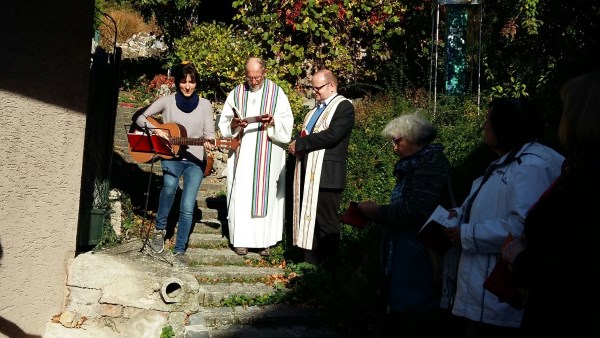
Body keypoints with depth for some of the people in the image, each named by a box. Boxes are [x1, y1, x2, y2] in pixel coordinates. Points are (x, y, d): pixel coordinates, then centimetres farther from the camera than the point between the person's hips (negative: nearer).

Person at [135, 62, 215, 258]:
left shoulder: (204, 104, 3)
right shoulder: (167, 101, 2)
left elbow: (209, 132, -1)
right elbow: (141, 118, 6)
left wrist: (208, 142, -23)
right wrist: (156, 130, -12)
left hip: (195, 160, 1)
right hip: (171, 156, -1)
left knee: (187, 209, -5)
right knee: (170, 186, -33)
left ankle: (179, 251, 9)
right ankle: (160, 229, -10)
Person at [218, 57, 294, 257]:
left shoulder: (277, 93, 2)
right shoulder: (236, 94, 8)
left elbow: (287, 123, -1)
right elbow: (224, 122, 8)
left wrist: (273, 122, -20)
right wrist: (234, 124, -13)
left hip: (268, 156, -1)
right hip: (242, 154, 2)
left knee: (266, 193, 0)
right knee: (241, 195, 0)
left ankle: (265, 240, 7)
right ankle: (241, 238, 7)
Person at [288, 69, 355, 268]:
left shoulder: (344, 107, -6)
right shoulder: (317, 108, 20)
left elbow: (331, 135, -19)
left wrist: (300, 143, -13)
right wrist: (299, 146, 2)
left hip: (327, 174, -8)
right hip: (308, 172, 8)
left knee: (326, 221, -2)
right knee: (308, 218, 11)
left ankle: (328, 264, 9)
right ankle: (310, 260, 21)